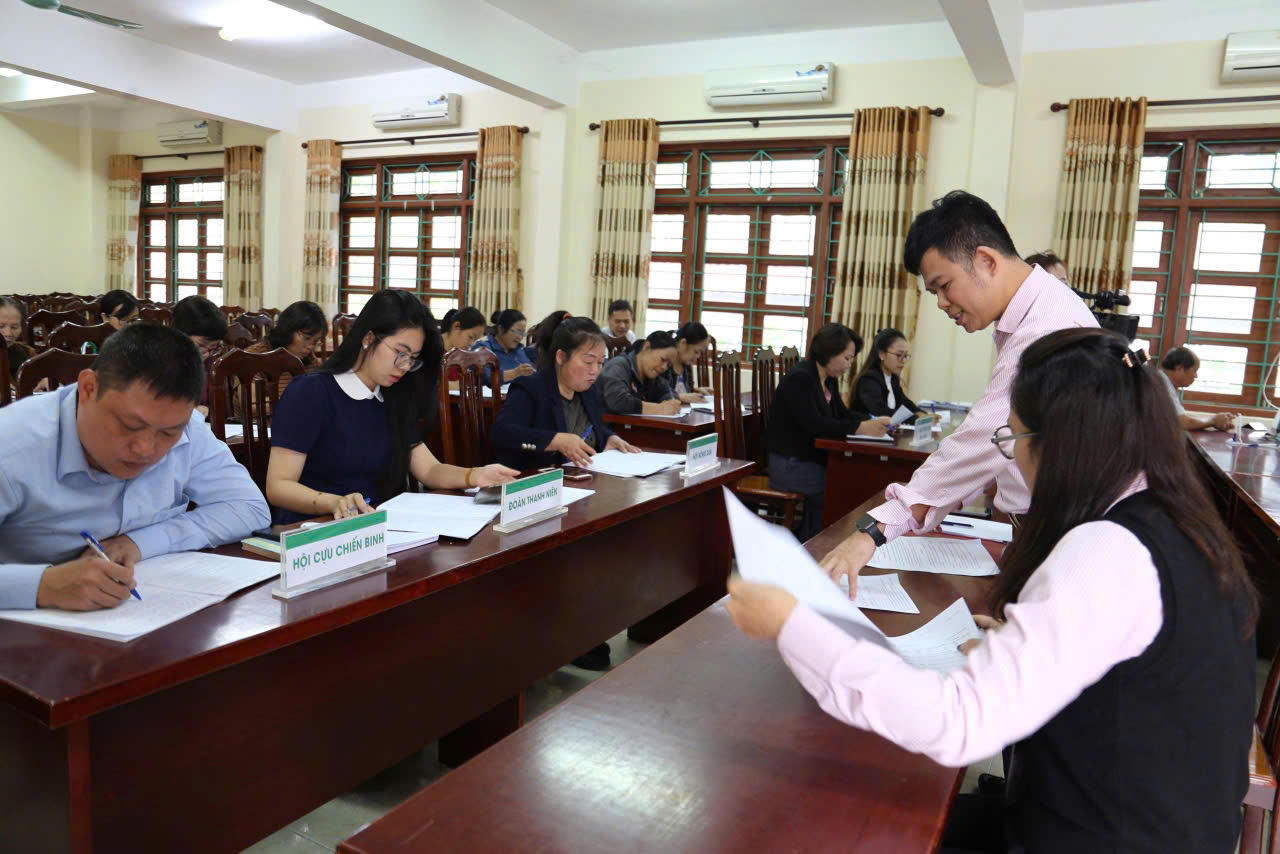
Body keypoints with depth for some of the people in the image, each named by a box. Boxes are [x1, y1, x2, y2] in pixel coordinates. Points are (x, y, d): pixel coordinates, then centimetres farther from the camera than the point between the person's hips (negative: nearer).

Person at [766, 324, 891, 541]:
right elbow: (814, 424, -25)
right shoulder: (799, 378, -16)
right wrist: (861, 428, -28)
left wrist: (873, 420, -2)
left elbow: (842, 414, 16)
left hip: (812, 459, 9)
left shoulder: (829, 380, 12)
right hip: (789, 465, -9)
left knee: (851, 479, -10)